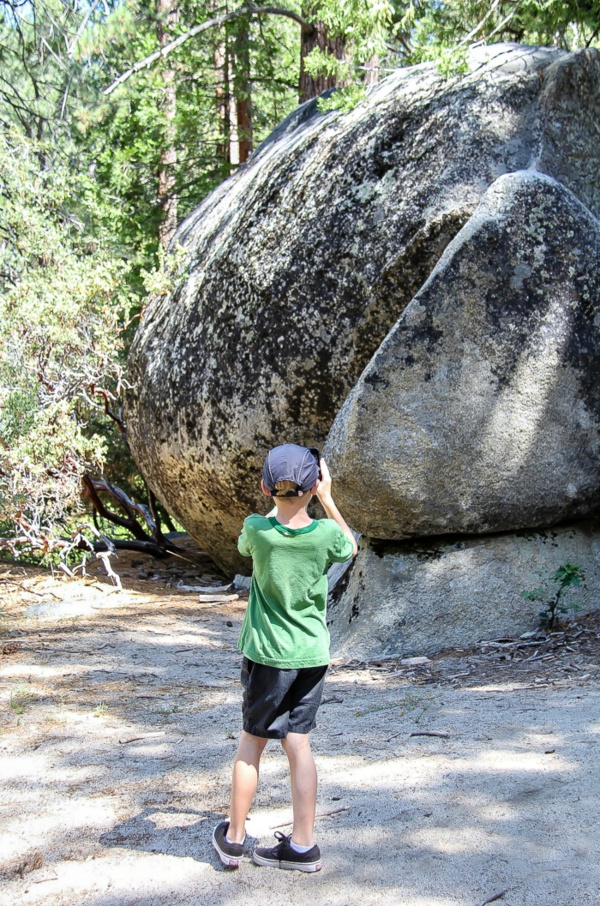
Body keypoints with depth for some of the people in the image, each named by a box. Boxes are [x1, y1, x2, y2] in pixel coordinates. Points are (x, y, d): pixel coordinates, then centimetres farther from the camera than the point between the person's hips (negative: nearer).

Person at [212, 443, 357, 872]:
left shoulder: (256, 529, -14)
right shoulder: (326, 533, -13)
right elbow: (351, 548, 12)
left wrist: (279, 499, 12)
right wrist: (327, 500, 10)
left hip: (267, 653, -1)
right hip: (312, 654, 1)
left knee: (252, 741, 12)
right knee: (298, 743, 9)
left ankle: (234, 837, 24)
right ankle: (303, 845, 14)